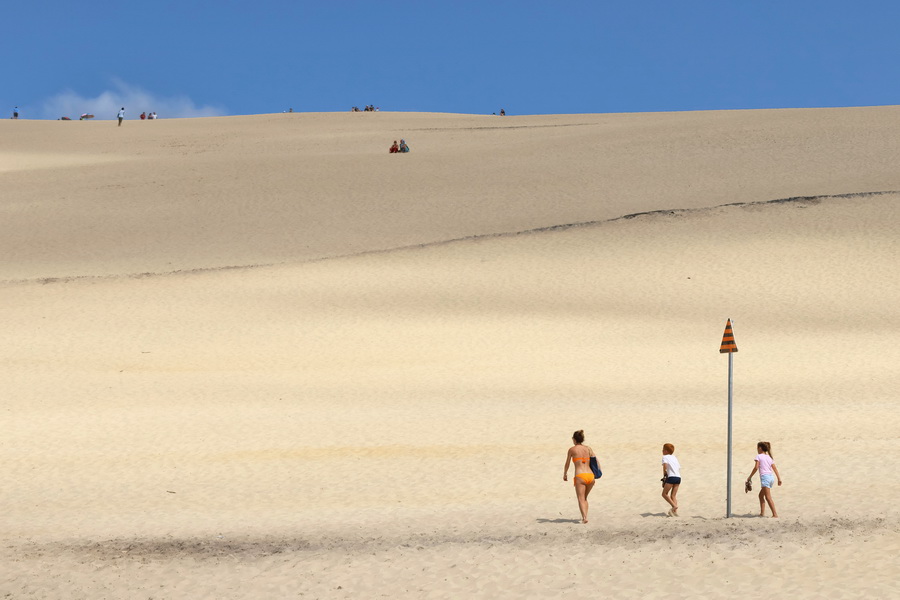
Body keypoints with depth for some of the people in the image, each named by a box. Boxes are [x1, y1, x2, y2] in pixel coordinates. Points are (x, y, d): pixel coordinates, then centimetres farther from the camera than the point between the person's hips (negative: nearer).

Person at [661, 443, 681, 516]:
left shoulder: (665, 457, 4)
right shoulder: (674, 457, 25)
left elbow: (665, 465, -15)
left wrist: (664, 475, -3)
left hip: (671, 477, -7)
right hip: (678, 477, 7)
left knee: (664, 494, 2)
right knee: (673, 496, 8)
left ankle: (674, 506, -14)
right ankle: (675, 511, -5)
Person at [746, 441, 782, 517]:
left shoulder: (759, 456, 1)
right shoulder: (769, 457, 20)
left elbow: (756, 467, -8)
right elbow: (775, 468, 13)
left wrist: (750, 477, -1)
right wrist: (779, 478, 11)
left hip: (765, 477, -8)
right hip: (771, 477, 8)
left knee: (768, 497, -11)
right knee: (761, 495, 20)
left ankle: (775, 514, -20)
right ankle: (762, 513, 17)